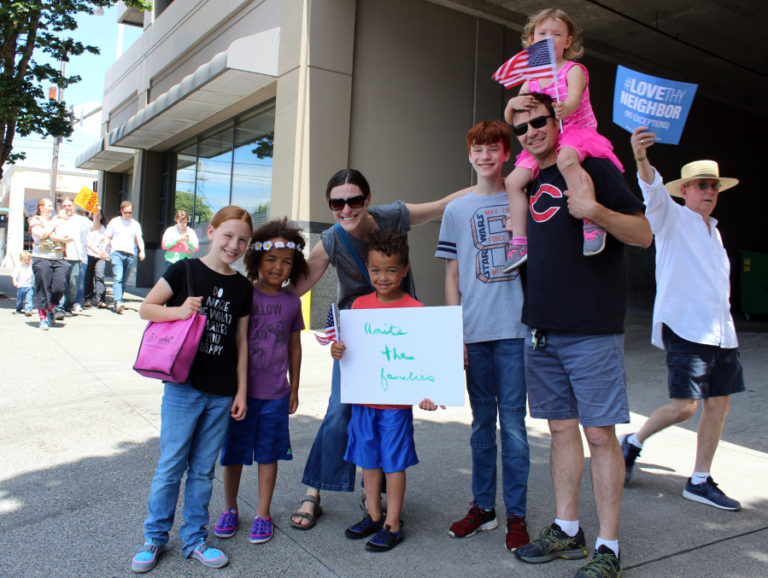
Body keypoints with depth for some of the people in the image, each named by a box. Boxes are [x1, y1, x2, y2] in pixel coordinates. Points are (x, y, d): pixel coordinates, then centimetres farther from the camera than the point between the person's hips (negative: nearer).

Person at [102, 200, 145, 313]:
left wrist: (142, 250, -10)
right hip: (117, 253, -2)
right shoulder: (114, 222, 11)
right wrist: (103, 250, -3)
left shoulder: (135, 224, 16)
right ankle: (118, 302, -28)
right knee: (118, 278, -17)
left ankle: (117, 302, 13)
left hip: (130, 254, 2)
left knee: (124, 281, 4)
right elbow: (107, 237, 10)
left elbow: (139, 238, 7)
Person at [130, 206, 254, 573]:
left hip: (221, 393, 3)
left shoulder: (243, 287, 6)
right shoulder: (185, 271, -3)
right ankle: (155, 537, 24)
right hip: (183, 386, -3)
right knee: (170, 466, 5)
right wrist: (179, 311, -19)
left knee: (203, 469, 13)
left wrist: (241, 391, 6)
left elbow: (241, 342, 8)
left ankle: (194, 538, 26)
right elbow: (145, 308, 0)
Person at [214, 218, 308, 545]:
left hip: (276, 394, 2)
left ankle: (263, 514, 27)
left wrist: (294, 388, 12)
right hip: (240, 389, -1)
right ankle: (230, 509, 32)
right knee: (234, 453, 11)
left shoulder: (291, 302, 2)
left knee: (268, 454, 11)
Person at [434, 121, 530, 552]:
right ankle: (483, 506, 25)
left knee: (513, 423, 1)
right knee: (482, 423, 11)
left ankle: (516, 514, 15)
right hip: (474, 333, 2)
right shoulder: (457, 210, 9)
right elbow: (453, 277, 8)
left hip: (515, 329, -2)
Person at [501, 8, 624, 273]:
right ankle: (519, 240, -3)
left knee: (566, 159, -40)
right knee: (514, 180, -9)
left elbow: (574, 98, -23)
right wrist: (513, 103, -15)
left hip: (576, 131, -6)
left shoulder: (574, 70, -1)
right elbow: (509, 120, 9)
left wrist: (565, 109, -48)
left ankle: (592, 220, -37)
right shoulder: (530, 82, 13)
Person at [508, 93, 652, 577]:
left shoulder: (595, 168, -3)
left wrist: (596, 211, -22)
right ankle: (567, 531, 25)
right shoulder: (529, 181, 14)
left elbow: (644, 234, -7)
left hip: (592, 329, -6)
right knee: (561, 427, 13)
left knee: (599, 433, -1)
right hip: (542, 329, 6)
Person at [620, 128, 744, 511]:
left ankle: (699, 481, 17)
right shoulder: (672, 218, 1)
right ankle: (634, 441, 14)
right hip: (685, 328, -8)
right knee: (684, 407, -12)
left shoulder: (713, 231, 23)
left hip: (721, 332, 8)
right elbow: (654, 193, -21)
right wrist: (642, 160, -41)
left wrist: (726, 327, 21)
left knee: (719, 404, 6)